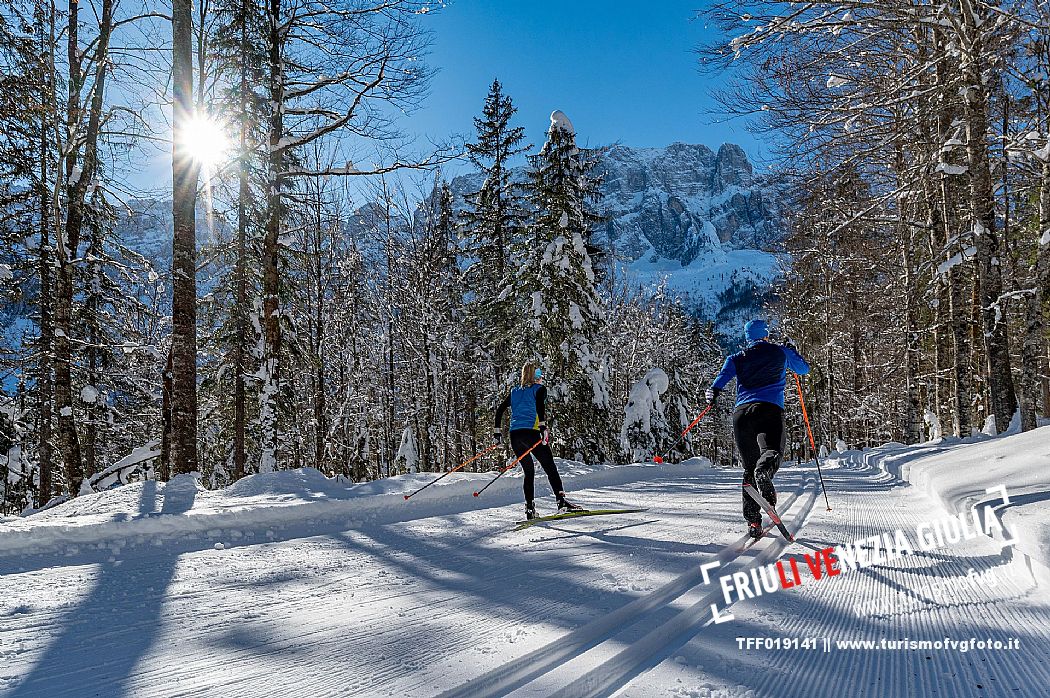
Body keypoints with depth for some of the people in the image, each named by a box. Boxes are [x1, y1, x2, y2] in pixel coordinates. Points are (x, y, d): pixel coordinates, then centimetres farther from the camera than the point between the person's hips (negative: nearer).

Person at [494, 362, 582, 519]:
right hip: (530, 432, -5)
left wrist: (497, 431, 22)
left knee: (529, 471, 16)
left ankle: (530, 508, 8)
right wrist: (543, 427, -18)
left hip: (514, 435, 6)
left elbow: (499, 410, 19)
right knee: (550, 468, -1)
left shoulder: (515, 392, 24)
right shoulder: (539, 389, 8)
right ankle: (561, 501, -13)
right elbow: (540, 405, -13)